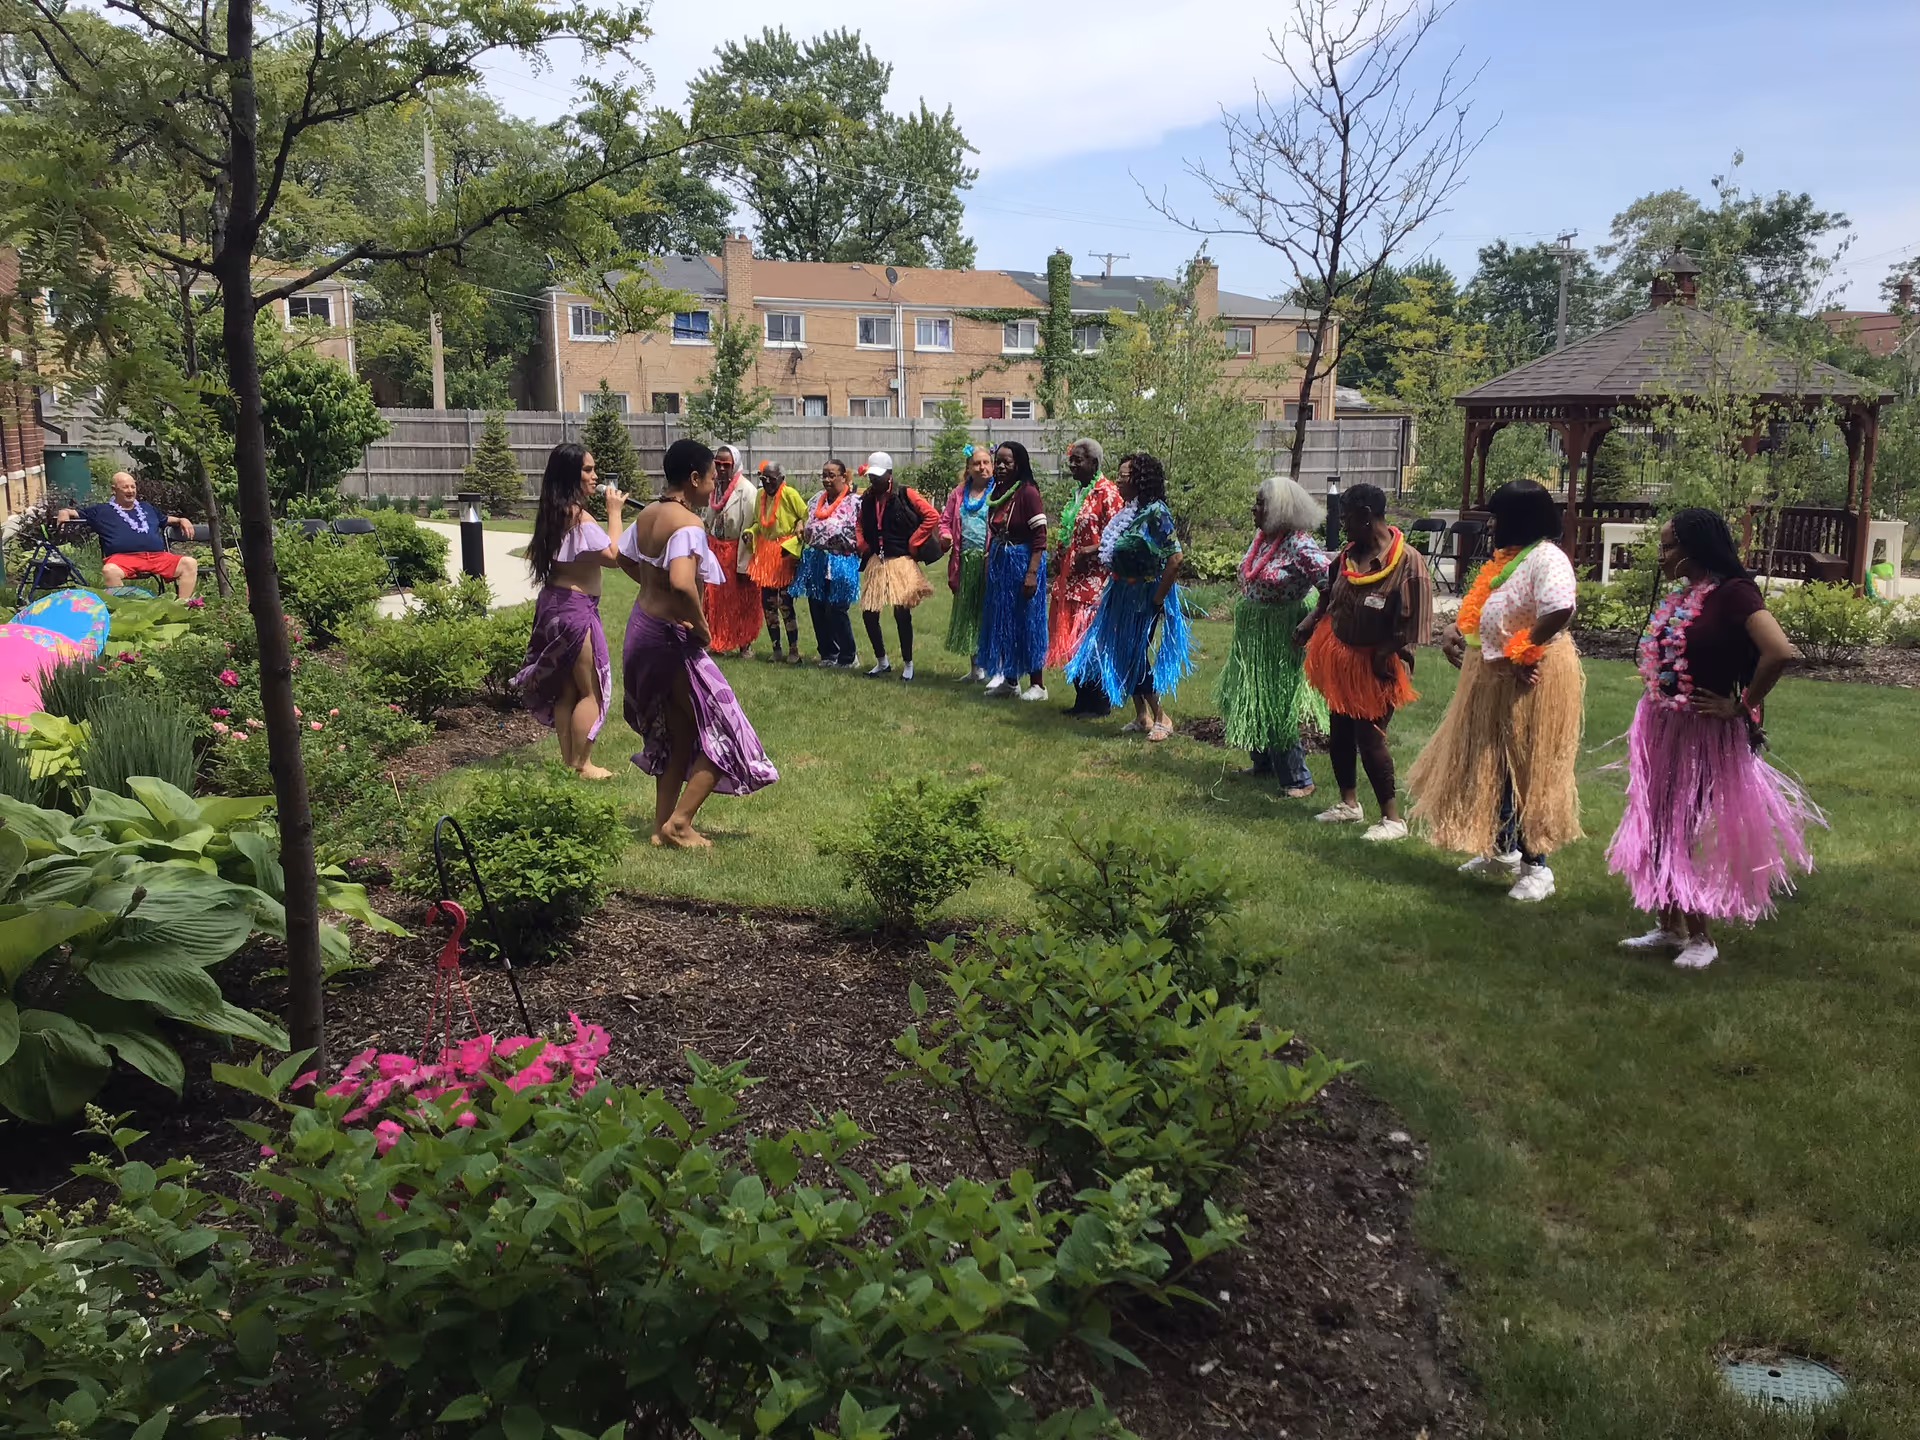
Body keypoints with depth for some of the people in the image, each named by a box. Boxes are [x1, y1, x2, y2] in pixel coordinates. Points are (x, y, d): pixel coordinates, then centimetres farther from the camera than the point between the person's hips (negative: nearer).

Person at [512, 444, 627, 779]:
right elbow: (613, 556, -19)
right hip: (575, 608, -9)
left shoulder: (553, 513, 9)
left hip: (553, 603, 9)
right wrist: (614, 512, -10)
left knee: (565, 689, 16)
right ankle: (583, 766, 7)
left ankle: (569, 761, 24)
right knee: (592, 690, 1)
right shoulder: (580, 517, -19)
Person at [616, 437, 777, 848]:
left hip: (642, 627, 9)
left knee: (678, 733, 21)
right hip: (672, 638, -9)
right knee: (722, 733, 2)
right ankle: (679, 822, 2)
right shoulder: (688, 524, -22)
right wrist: (700, 624, -21)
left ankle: (663, 825, 26)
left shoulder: (648, 514, 6)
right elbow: (682, 583, -37)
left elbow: (622, 557, 22)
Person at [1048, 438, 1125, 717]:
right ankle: (1082, 700, 20)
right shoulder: (1078, 491, 16)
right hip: (1071, 580, 9)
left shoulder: (1107, 492, -11)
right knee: (1074, 641, 11)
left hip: (1094, 581, -9)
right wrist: (1059, 559, 11)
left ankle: (1098, 704, 5)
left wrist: (1089, 553, -22)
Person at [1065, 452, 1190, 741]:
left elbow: (1174, 559, -22)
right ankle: (1142, 716, 23)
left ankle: (1161, 719, 9)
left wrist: (1157, 599, -19)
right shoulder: (1129, 511, 6)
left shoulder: (1156, 513, -18)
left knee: (1135, 656, -5)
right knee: (1122, 654, 10)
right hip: (1122, 592, 8)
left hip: (1146, 595, -8)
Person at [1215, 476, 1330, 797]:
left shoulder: (1300, 546, -24)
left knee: (1275, 707, -2)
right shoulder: (1262, 536, 2)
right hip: (1251, 632, 8)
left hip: (1280, 638, -8)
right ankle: (1264, 763, 36)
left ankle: (1299, 780, 10)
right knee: (1253, 700, 19)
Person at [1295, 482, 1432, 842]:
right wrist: (1308, 625, 3)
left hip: (1374, 664, -7)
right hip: (1340, 656, 7)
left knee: (1369, 736, -7)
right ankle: (1349, 803, 30)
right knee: (1339, 731, 14)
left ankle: (1393, 818, 3)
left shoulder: (1406, 562, -20)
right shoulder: (1349, 554, 1)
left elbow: (1410, 623, -19)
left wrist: (1385, 654, -18)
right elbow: (1330, 597, 14)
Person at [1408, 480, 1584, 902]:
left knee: (1528, 771, -3)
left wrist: (1520, 654, -25)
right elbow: (1480, 607, 22)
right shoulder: (1510, 556, 13)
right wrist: (1455, 629, 3)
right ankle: (1502, 850, 34)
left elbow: (1560, 610, -34)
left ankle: (1536, 867, 7)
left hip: (1528, 678, -10)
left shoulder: (1546, 558, -19)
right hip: (1493, 677, 10)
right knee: (1492, 763, 19)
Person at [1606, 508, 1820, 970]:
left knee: (1677, 832, -2)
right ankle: (1669, 927, 26)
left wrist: (1742, 706, -17)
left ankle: (1700, 937, 14)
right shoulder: (1680, 595, 8)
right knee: (1656, 829, 12)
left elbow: (1780, 652, -28)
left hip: (1703, 732, -8)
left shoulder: (1733, 592, -16)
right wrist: (1652, 715, 12)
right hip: (1660, 726, 8)